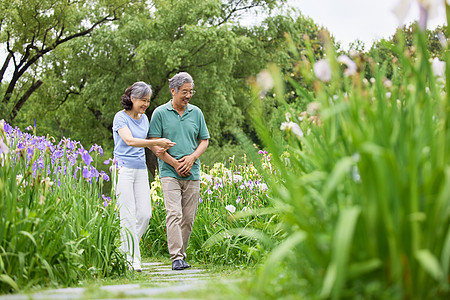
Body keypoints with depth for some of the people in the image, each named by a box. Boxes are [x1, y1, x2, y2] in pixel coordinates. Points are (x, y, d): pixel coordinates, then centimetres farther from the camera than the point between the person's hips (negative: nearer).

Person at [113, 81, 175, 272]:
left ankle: (126, 249, 16)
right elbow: (130, 140, -20)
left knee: (145, 214, 0)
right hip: (123, 169, -7)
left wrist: (160, 148, 4)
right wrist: (157, 142, -26)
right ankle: (132, 259, -4)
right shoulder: (120, 117, -6)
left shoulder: (144, 118, 15)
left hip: (141, 170, 7)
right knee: (128, 215, -8)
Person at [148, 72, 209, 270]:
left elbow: (204, 141, 15)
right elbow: (154, 144, -2)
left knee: (188, 217, 4)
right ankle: (176, 258, -18)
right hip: (170, 172, -4)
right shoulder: (160, 113, 0)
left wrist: (192, 158, -4)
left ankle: (181, 254, 16)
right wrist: (175, 163, -9)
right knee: (174, 214, -15)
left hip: (192, 173, 4)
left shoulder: (196, 113, 11)